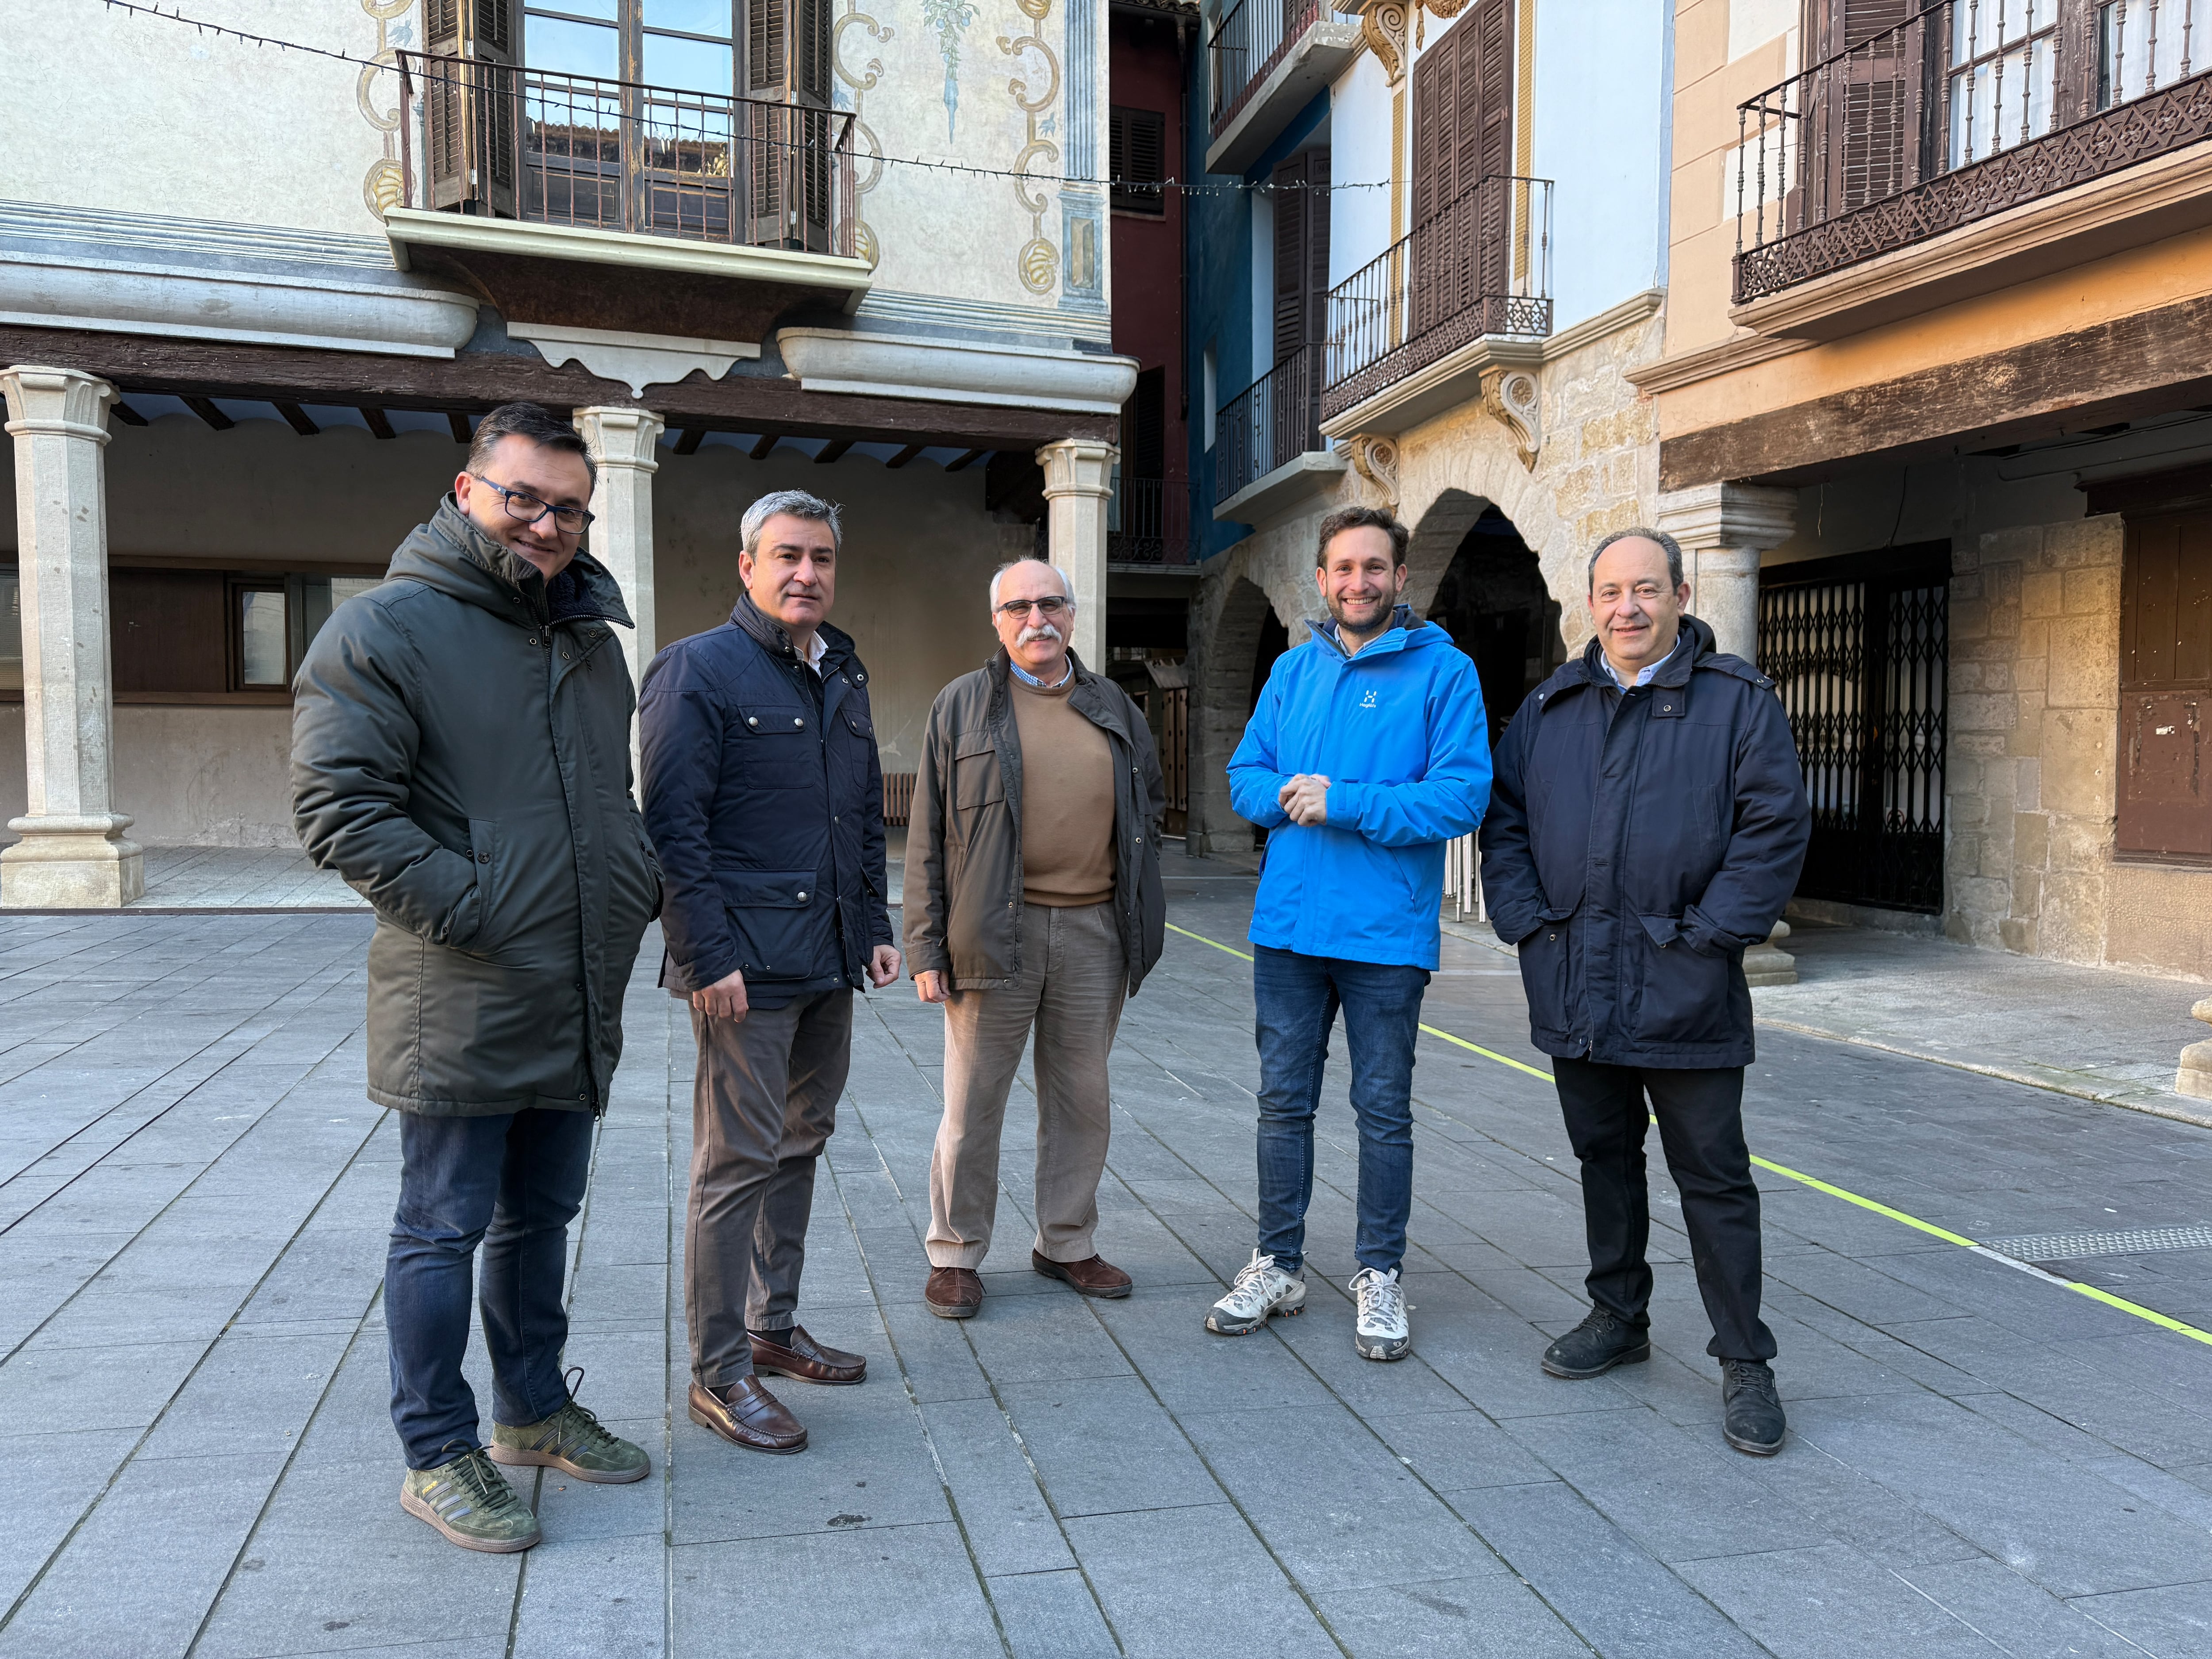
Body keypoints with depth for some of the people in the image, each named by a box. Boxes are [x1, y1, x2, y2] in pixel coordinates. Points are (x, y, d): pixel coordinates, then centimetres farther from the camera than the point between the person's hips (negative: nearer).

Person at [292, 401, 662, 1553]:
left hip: (579, 1003, 7)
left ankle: (533, 1412, 36)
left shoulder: (590, 634, 14)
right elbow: (339, 808, -15)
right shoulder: (384, 629, -9)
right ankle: (438, 1453, 21)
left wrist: (643, 886, 8)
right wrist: (474, 909, -20)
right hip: (460, 1006, -7)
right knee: (444, 1229, 5)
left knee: (541, 1218, 19)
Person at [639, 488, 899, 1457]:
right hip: (747, 963, -8)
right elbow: (674, 826, -14)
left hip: (829, 962, 8)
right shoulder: (699, 669, -8)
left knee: (800, 1148, 16)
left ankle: (774, 1327, 30)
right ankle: (719, 1374, 8)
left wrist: (875, 927, 15)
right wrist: (708, 957, -19)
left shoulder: (844, 676, 16)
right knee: (739, 1162, -3)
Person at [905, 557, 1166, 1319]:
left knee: (1082, 1098, 12)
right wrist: (927, 946, -6)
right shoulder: (963, 705, 3)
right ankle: (955, 1255, 19)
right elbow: (928, 837, 1)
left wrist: (1140, 926, 11)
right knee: (974, 1102, 3)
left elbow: (1147, 809, 19)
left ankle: (1066, 1243, 28)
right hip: (996, 932, -3)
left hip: (1093, 932, 3)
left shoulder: (1114, 707, 12)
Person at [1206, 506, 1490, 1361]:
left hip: (1387, 934, -4)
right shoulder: (1294, 670, 10)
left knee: (1384, 1111, 8)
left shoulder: (1443, 671, -5)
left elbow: (1462, 796, -14)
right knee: (1283, 1102, 12)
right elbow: (1246, 774, 10)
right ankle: (1278, 1266, 26)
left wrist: (1343, 803, -20)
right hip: (1288, 925, 4)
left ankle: (1380, 1276, 23)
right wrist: (1287, 796, -12)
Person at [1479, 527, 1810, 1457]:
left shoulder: (1739, 701, -2)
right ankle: (1619, 1318, 34)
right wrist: (1526, 922, -1)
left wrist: (1709, 937, -14)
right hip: (1574, 987, 4)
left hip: (1684, 989, -4)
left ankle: (1744, 1362, 15)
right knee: (1604, 1160, 17)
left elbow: (1775, 828, -8)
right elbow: (1504, 821, 12)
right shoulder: (1550, 708, 10)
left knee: (1714, 1179, 3)